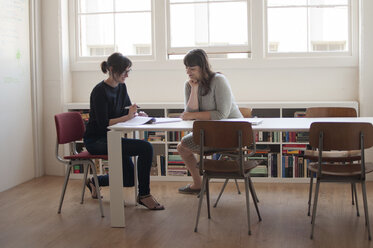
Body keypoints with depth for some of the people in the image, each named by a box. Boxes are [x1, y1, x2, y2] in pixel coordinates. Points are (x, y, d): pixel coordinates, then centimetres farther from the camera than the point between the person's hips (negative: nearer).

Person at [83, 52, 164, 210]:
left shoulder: (121, 87, 7)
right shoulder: (100, 91, -18)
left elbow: (127, 112, 15)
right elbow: (103, 124, -23)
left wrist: (137, 114, -7)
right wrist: (128, 116, -23)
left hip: (111, 138, 9)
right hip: (96, 141, -9)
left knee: (129, 180, 8)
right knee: (146, 148, -24)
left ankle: (95, 182, 32)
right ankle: (144, 195, -11)